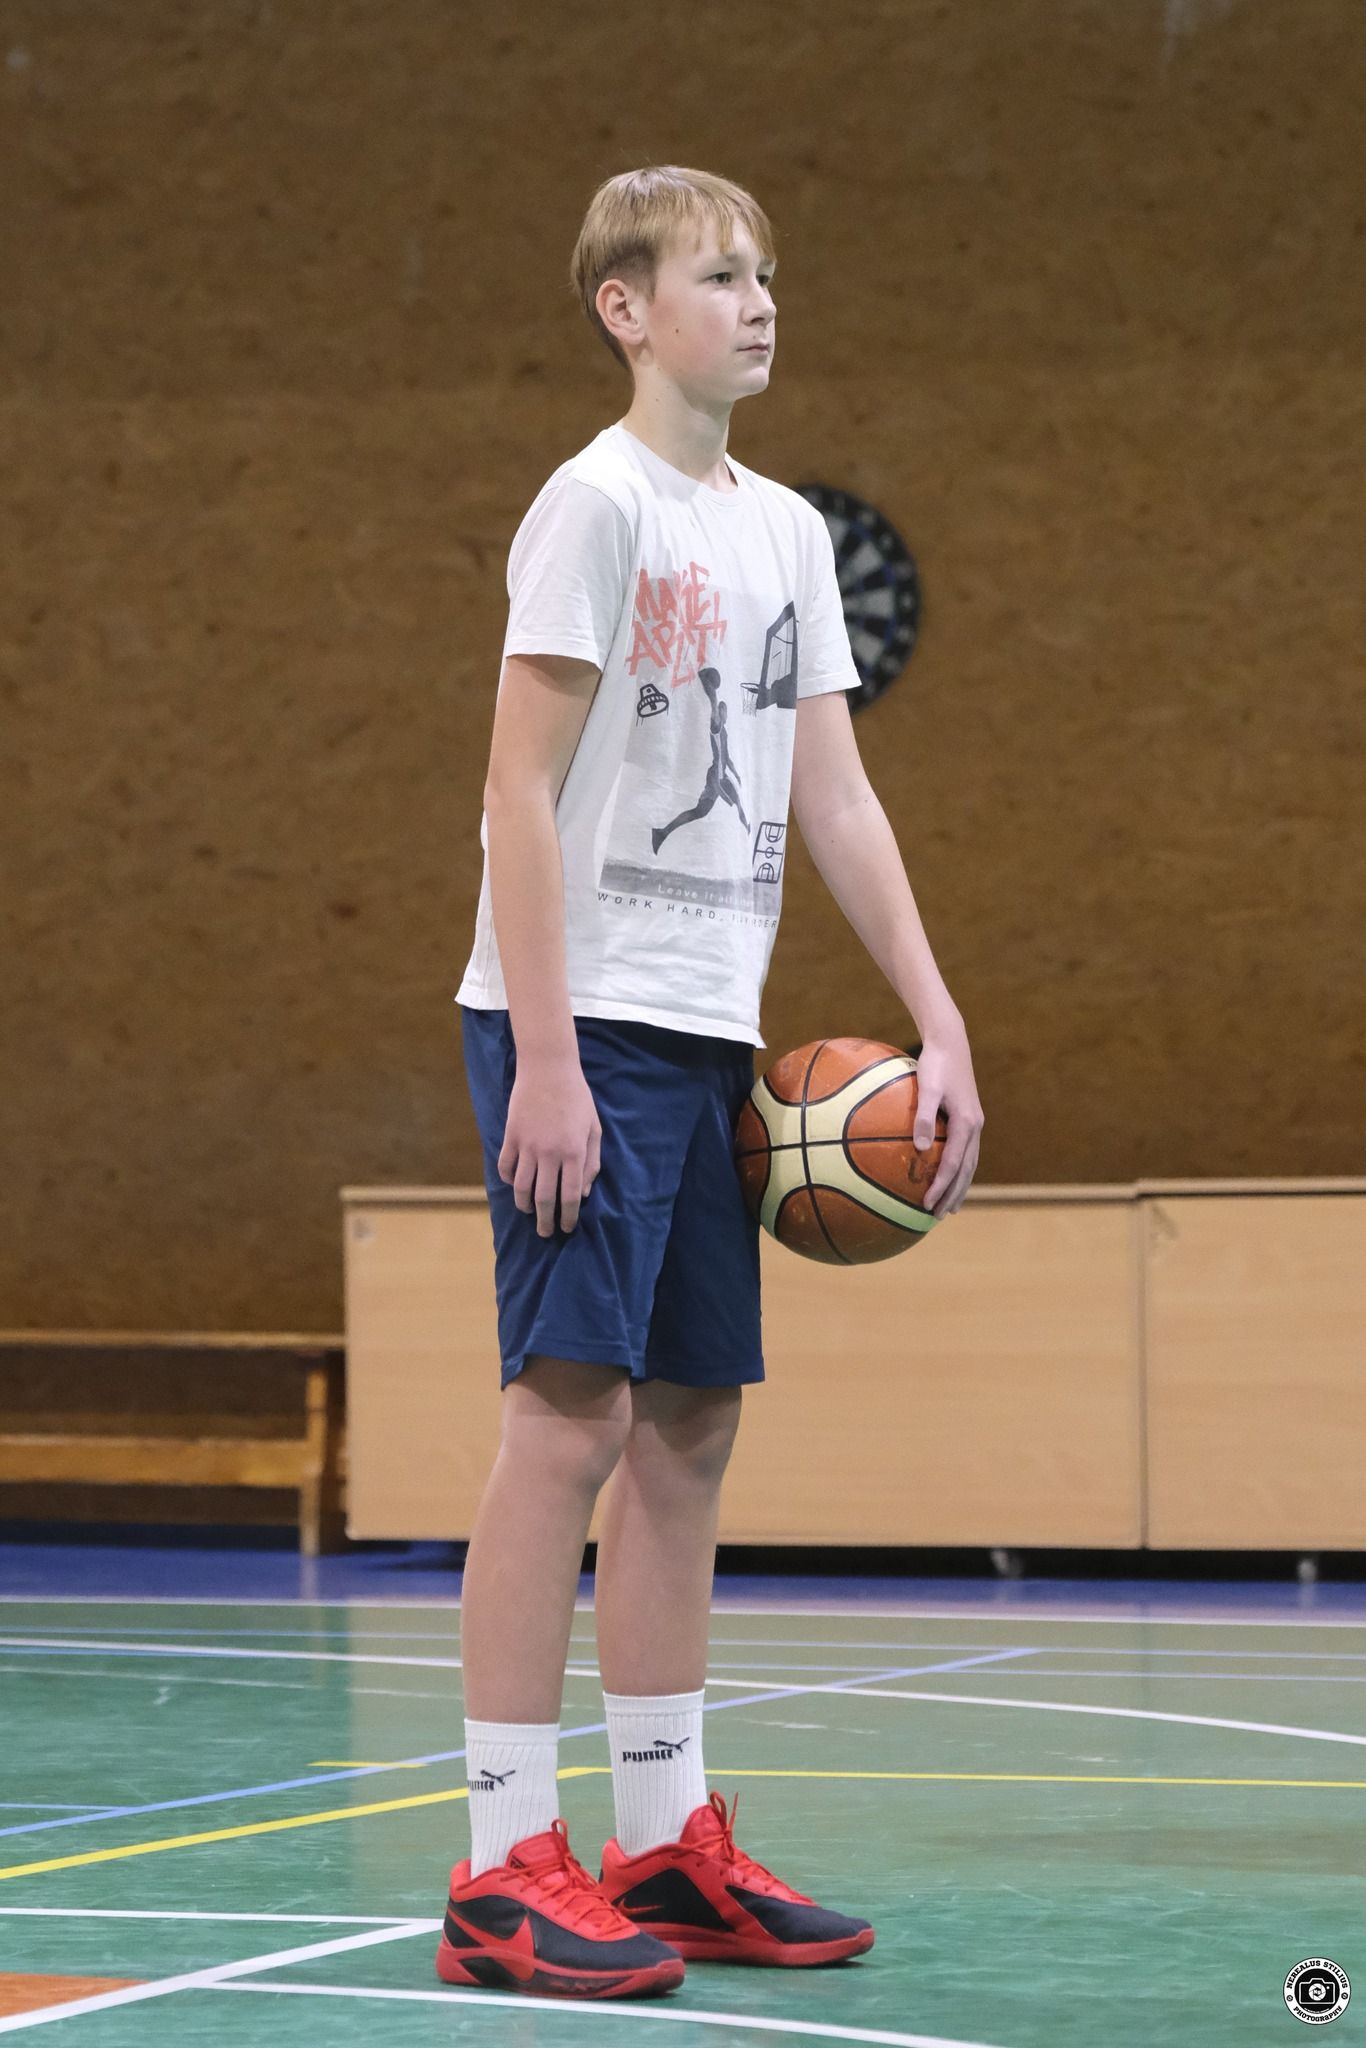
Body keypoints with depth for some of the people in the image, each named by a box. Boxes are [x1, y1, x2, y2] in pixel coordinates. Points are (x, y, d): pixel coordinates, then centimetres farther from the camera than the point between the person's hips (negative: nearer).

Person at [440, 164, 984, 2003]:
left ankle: (666, 1845, 16)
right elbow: (522, 789, -12)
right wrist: (545, 1055, -18)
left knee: (690, 1423, 9)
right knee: (572, 1415, -12)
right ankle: (507, 1871, -10)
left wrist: (935, 1020, 8)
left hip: (707, 1037, 8)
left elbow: (832, 794, 16)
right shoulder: (597, 503, -8)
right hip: (581, 1028, -8)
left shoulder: (787, 530, 16)